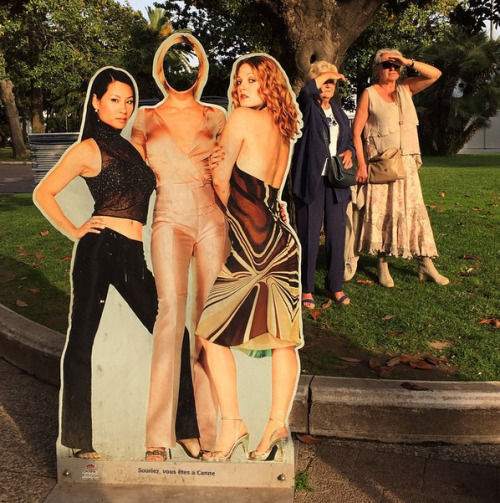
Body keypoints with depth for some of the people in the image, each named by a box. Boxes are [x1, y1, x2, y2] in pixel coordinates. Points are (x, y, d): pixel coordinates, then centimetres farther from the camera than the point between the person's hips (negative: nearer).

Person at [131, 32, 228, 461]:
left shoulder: (216, 117, 13)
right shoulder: (146, 119, 12)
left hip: (213, 220, 2)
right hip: (170, 220, -1)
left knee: (207, 320, -1)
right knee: (172, 312, -20)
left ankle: (204, 429, 9)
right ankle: (159, 437, -15)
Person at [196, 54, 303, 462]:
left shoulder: (242, 118, -4)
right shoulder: (285, 130, 18)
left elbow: (221, 180, -1)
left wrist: (231, 216, 15)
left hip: (252, 242, -8)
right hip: (283, 240, 8)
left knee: (212, 332, 1)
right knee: (282, 339, 7)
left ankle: (232, 424, 1)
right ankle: (277, 425, 12)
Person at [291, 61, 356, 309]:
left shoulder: (339, 113, 18)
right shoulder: (306, 107, 1)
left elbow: (350, 142, 25)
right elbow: (308, 90, -22)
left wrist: (348, 153, 3)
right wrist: (327, 74, -6)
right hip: (310, 180, -5)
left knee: (337, 235, 7)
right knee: (309, 237, -2)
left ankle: (335, 285, 20)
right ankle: (306, 289, 9)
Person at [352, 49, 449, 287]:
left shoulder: (406, 88, 12)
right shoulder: (369, 94, 0)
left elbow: (435, 74, 4)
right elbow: (356, 132, -5)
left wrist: (408, 62, -5)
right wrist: (361, 164, -13)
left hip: (406, 162, 4)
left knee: (416, 209, 2)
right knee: (382, 212, -1)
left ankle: (426, 265, 6)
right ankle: (382, 265, 10)